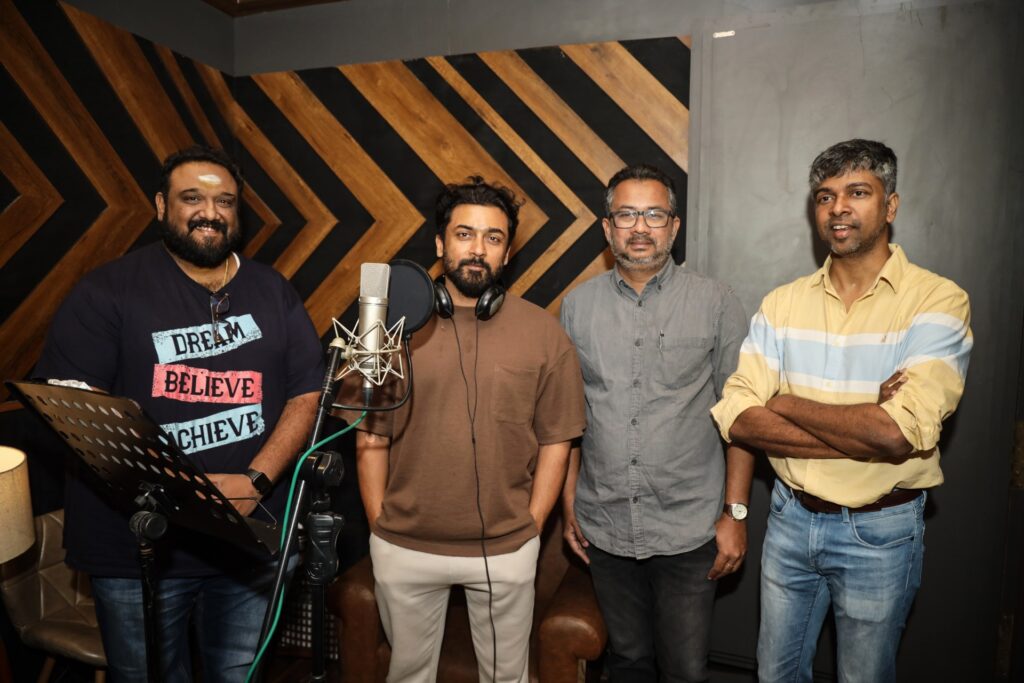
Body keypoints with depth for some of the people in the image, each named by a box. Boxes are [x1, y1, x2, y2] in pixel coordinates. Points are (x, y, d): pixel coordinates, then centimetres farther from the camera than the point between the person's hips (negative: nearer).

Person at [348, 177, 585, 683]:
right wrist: (379, 526, -2)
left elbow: (555, 440, -2)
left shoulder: (543, 331, -5)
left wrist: (529, 528, -4)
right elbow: (371, 438, -1)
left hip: (506, 551, 0)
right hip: (403, 550, 1)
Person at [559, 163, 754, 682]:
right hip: (604, 527, 3)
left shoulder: (716, 303, -6)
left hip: (689, 529, -2)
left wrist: (735, 512, -6)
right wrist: (569, 502, 7)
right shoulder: (577, 305, 1)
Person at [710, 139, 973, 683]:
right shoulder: (782, 303, -3)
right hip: (790, 517, 3)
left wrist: (785, 402, -14)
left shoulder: (937, 301, -13)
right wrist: (860, 437, -20)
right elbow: (736, 418, -12)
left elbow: (898, 434, -26)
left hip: (879, 533, -3)